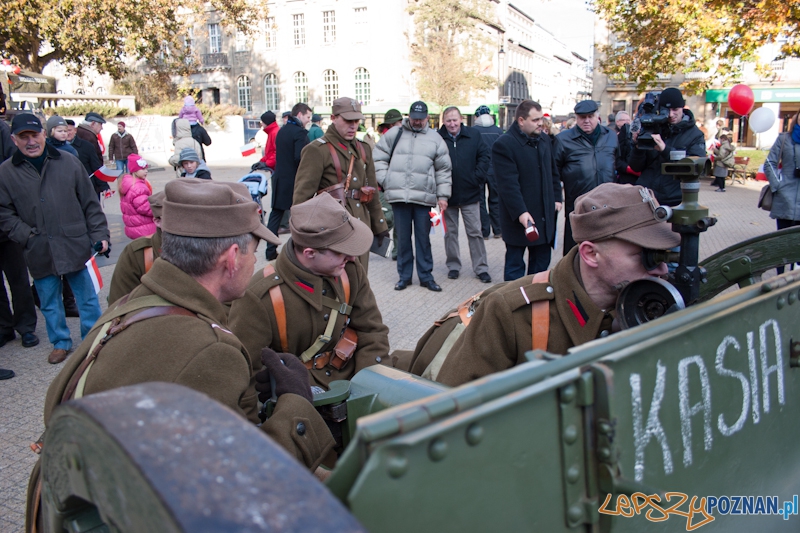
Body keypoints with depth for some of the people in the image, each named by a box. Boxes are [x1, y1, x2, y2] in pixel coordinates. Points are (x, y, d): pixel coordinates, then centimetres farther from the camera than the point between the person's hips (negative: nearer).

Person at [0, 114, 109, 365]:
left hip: (75, 247, -1)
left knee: (88, 298, 9)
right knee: (50, 303, 14)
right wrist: (27, 237, -8)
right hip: (40, 253, 1)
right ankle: (60, 342, 33)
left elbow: (90, 203, 2)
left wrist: (99, 234, -1)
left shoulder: (69, 162, -1)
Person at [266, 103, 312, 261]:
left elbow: (279, 154, 14)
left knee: (275, 214, 9)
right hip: (294, 180, -8)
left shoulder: (281, 131, 13)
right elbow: (300, 158, -21)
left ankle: (271, 250, 11)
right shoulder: (299, 132, -13)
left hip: (279, 178, 8)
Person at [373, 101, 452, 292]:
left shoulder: (435, 138, 8)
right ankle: (404, 276, 19)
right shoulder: (394, 134, 8)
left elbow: (443, 170, 9)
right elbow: (380, 158, 12)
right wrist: (384, 180, 1)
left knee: (423, 238, 6)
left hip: (424, 197, 0)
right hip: (398, 196, 0)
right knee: (403, 237, 8)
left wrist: (442, 195, 4)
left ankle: (426, 276, 17)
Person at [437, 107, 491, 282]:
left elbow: (484, 157, 2)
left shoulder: (473, 135, -2)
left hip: (470, 193, 0)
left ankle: (481, 268, 13)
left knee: (475, 232, 5)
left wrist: (477, 178, -8)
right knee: (450, 232, 11)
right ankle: (453, 266, 23)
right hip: (448, 194, 0)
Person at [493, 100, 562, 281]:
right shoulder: (504, 144, -14)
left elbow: (553, 172, 20)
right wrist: (520, 212, -26)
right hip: (519, 218, -7)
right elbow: (508, 184, -21)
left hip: (545, 216, 7)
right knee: (515, 265, 4)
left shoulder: (544, 140, 11)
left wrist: (557, 197, 11)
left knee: (541, 263, 15)